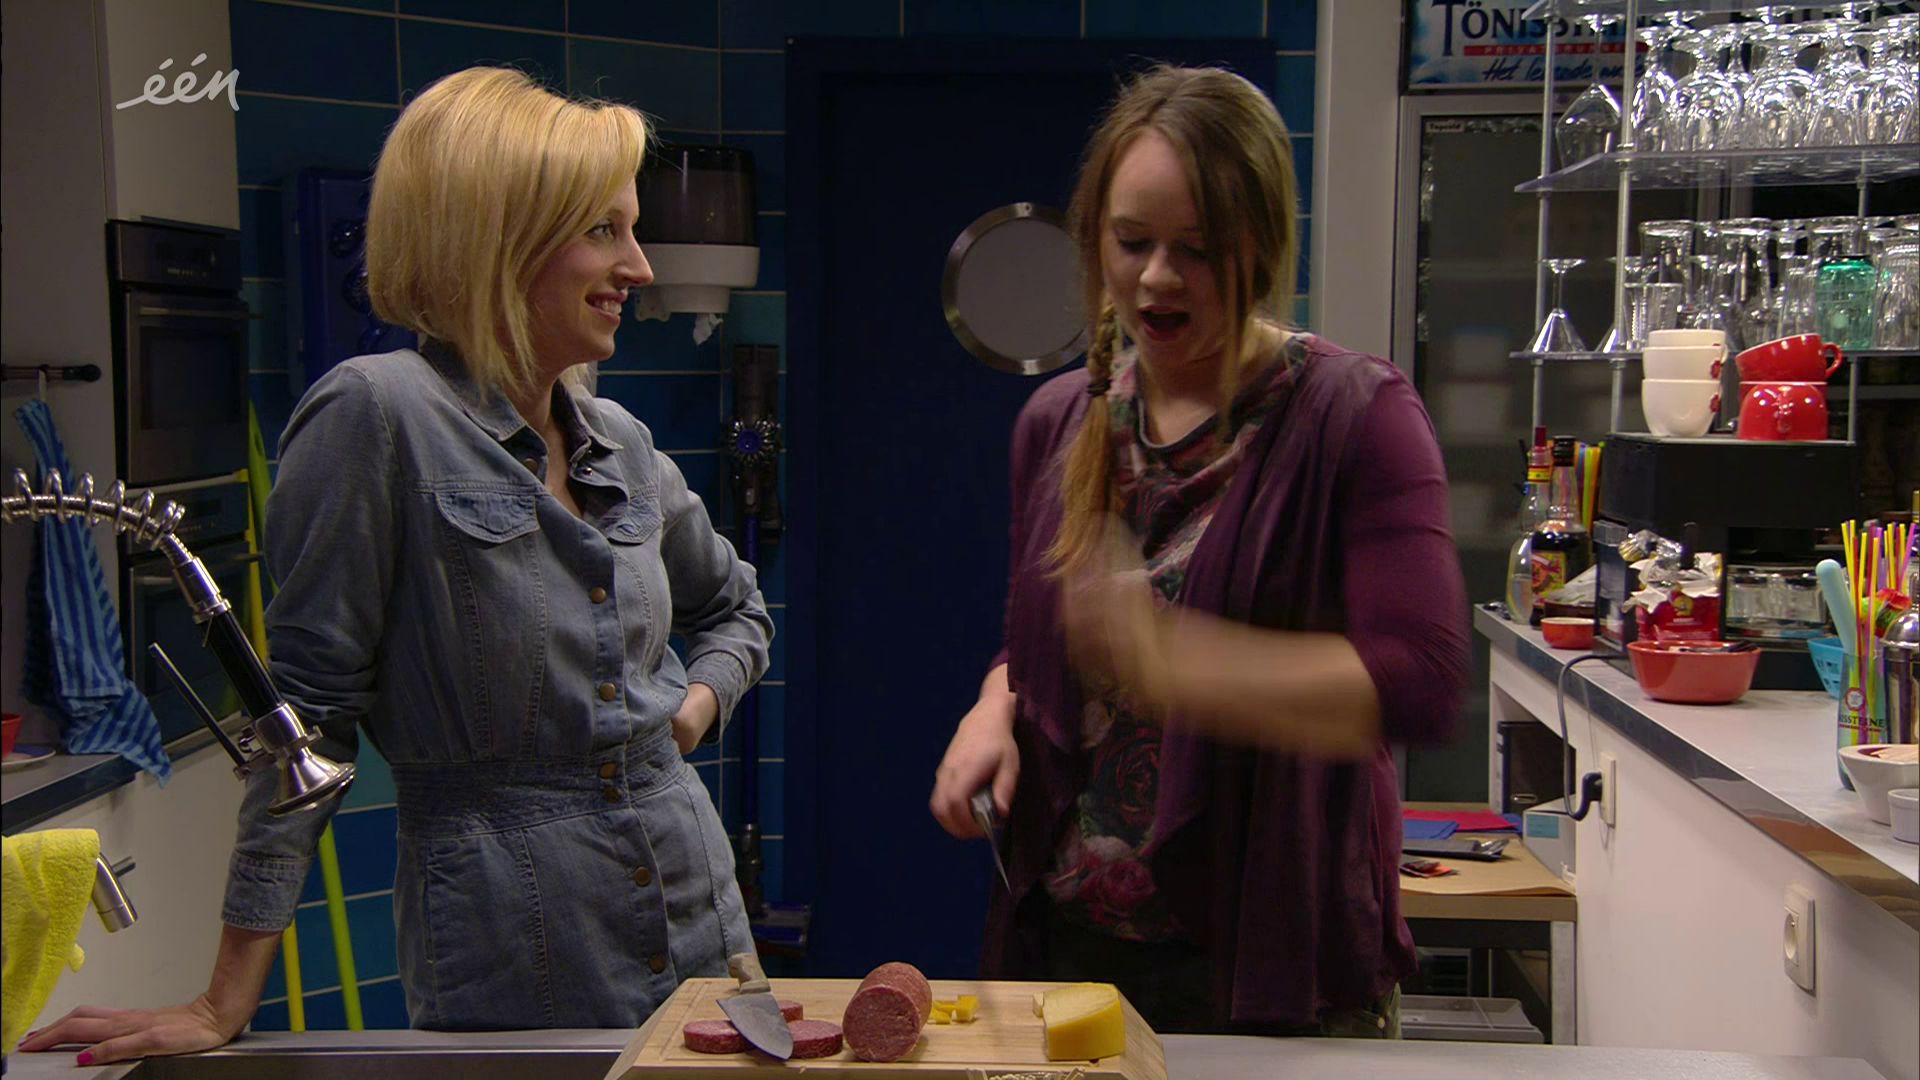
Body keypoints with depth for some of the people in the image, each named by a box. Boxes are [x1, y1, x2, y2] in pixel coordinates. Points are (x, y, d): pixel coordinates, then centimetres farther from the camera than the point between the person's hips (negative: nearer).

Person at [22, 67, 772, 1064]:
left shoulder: (621, 442, 7)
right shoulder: (381, 417, -12)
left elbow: (737, 607, 25)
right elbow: (308, 710, -12)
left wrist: (698, 702, 5)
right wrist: (227, 1004, -10)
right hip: (507, 971, -6)